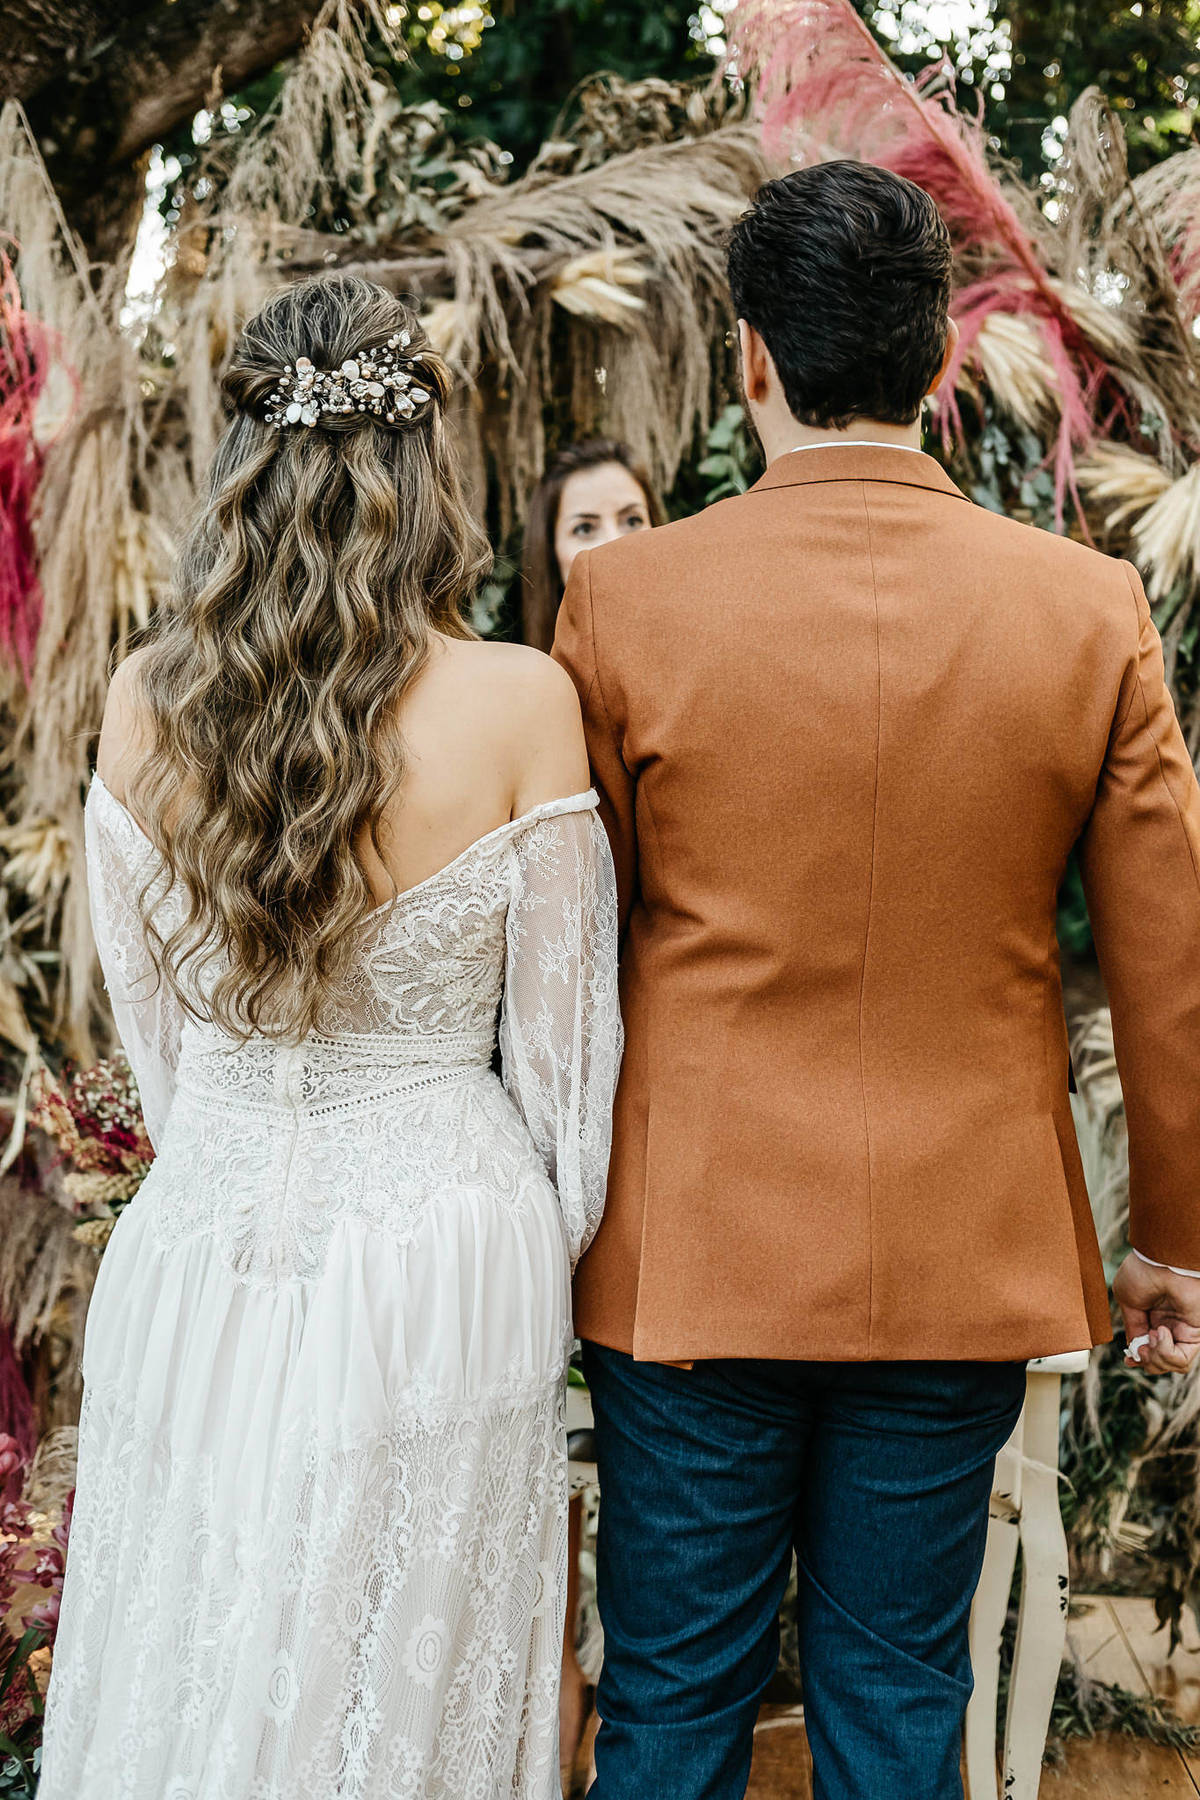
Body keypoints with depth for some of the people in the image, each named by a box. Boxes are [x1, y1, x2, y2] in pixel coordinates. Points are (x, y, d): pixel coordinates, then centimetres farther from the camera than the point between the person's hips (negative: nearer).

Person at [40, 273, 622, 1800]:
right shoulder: (519, 703, -14)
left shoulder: (146, 699, -5)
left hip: (200, 1254, 3)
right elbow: (560, 1037, -5)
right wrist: (554, 1253, 10)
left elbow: (147, 1015, 6)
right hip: (440, 1259, -2)